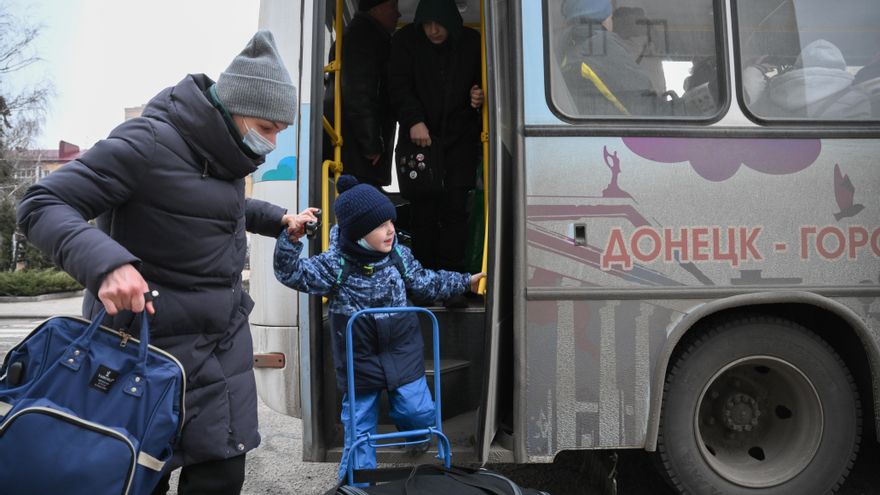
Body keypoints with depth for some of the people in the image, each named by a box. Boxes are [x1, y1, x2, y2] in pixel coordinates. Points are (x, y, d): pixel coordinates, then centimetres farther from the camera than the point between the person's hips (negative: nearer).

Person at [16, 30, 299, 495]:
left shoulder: (223, 150, 8)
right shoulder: (150, 143, -18)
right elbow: (41, 204, -19)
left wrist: (275, 218, 15)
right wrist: (105, 262, -36)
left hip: (225, 338, 7)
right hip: (155, 336, -7)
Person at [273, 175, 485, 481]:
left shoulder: (399, 255, -5)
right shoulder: (335, 264, -15)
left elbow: (426, 283, 11)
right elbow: (291, 274, -18)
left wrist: (465, 282, 17)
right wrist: (292, 238, -34)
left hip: (401, 352, 2)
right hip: (359, 360, -2)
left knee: (418, 412, 0)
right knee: (359, 425, 8)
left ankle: (413, 426, 38)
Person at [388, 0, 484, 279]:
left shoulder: (471, 42, 4)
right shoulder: (405, 41, 0)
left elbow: (483, 82, 16)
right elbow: (399, 87, -7)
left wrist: (479, 96, -7)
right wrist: (414, 121, -22)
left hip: (460, 138, 1)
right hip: (419, 137, 0)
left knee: (455, 208, -6)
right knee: (422, 211, 0)